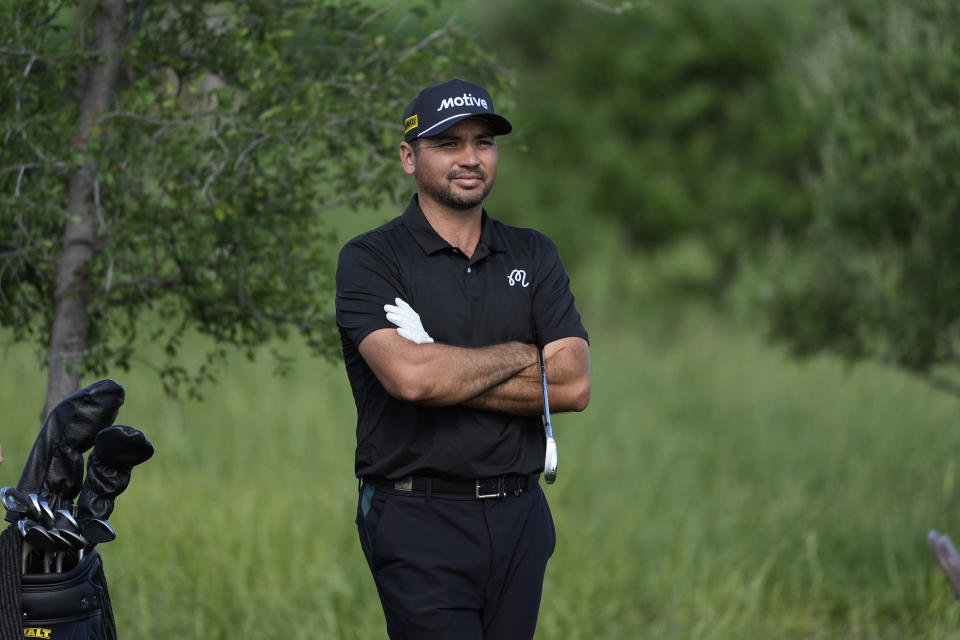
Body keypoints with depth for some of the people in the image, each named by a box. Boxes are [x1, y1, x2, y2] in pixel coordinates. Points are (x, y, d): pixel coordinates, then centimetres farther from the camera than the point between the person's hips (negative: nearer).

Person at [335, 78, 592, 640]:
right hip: (420, 519, -5)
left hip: (520, 515, 5)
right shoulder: (371, 259, -3)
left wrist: (449, 373, -11)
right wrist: (520, 356, -6)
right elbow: (408, 376, -20)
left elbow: (573, 385, -2)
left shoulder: (534, 255, 11)